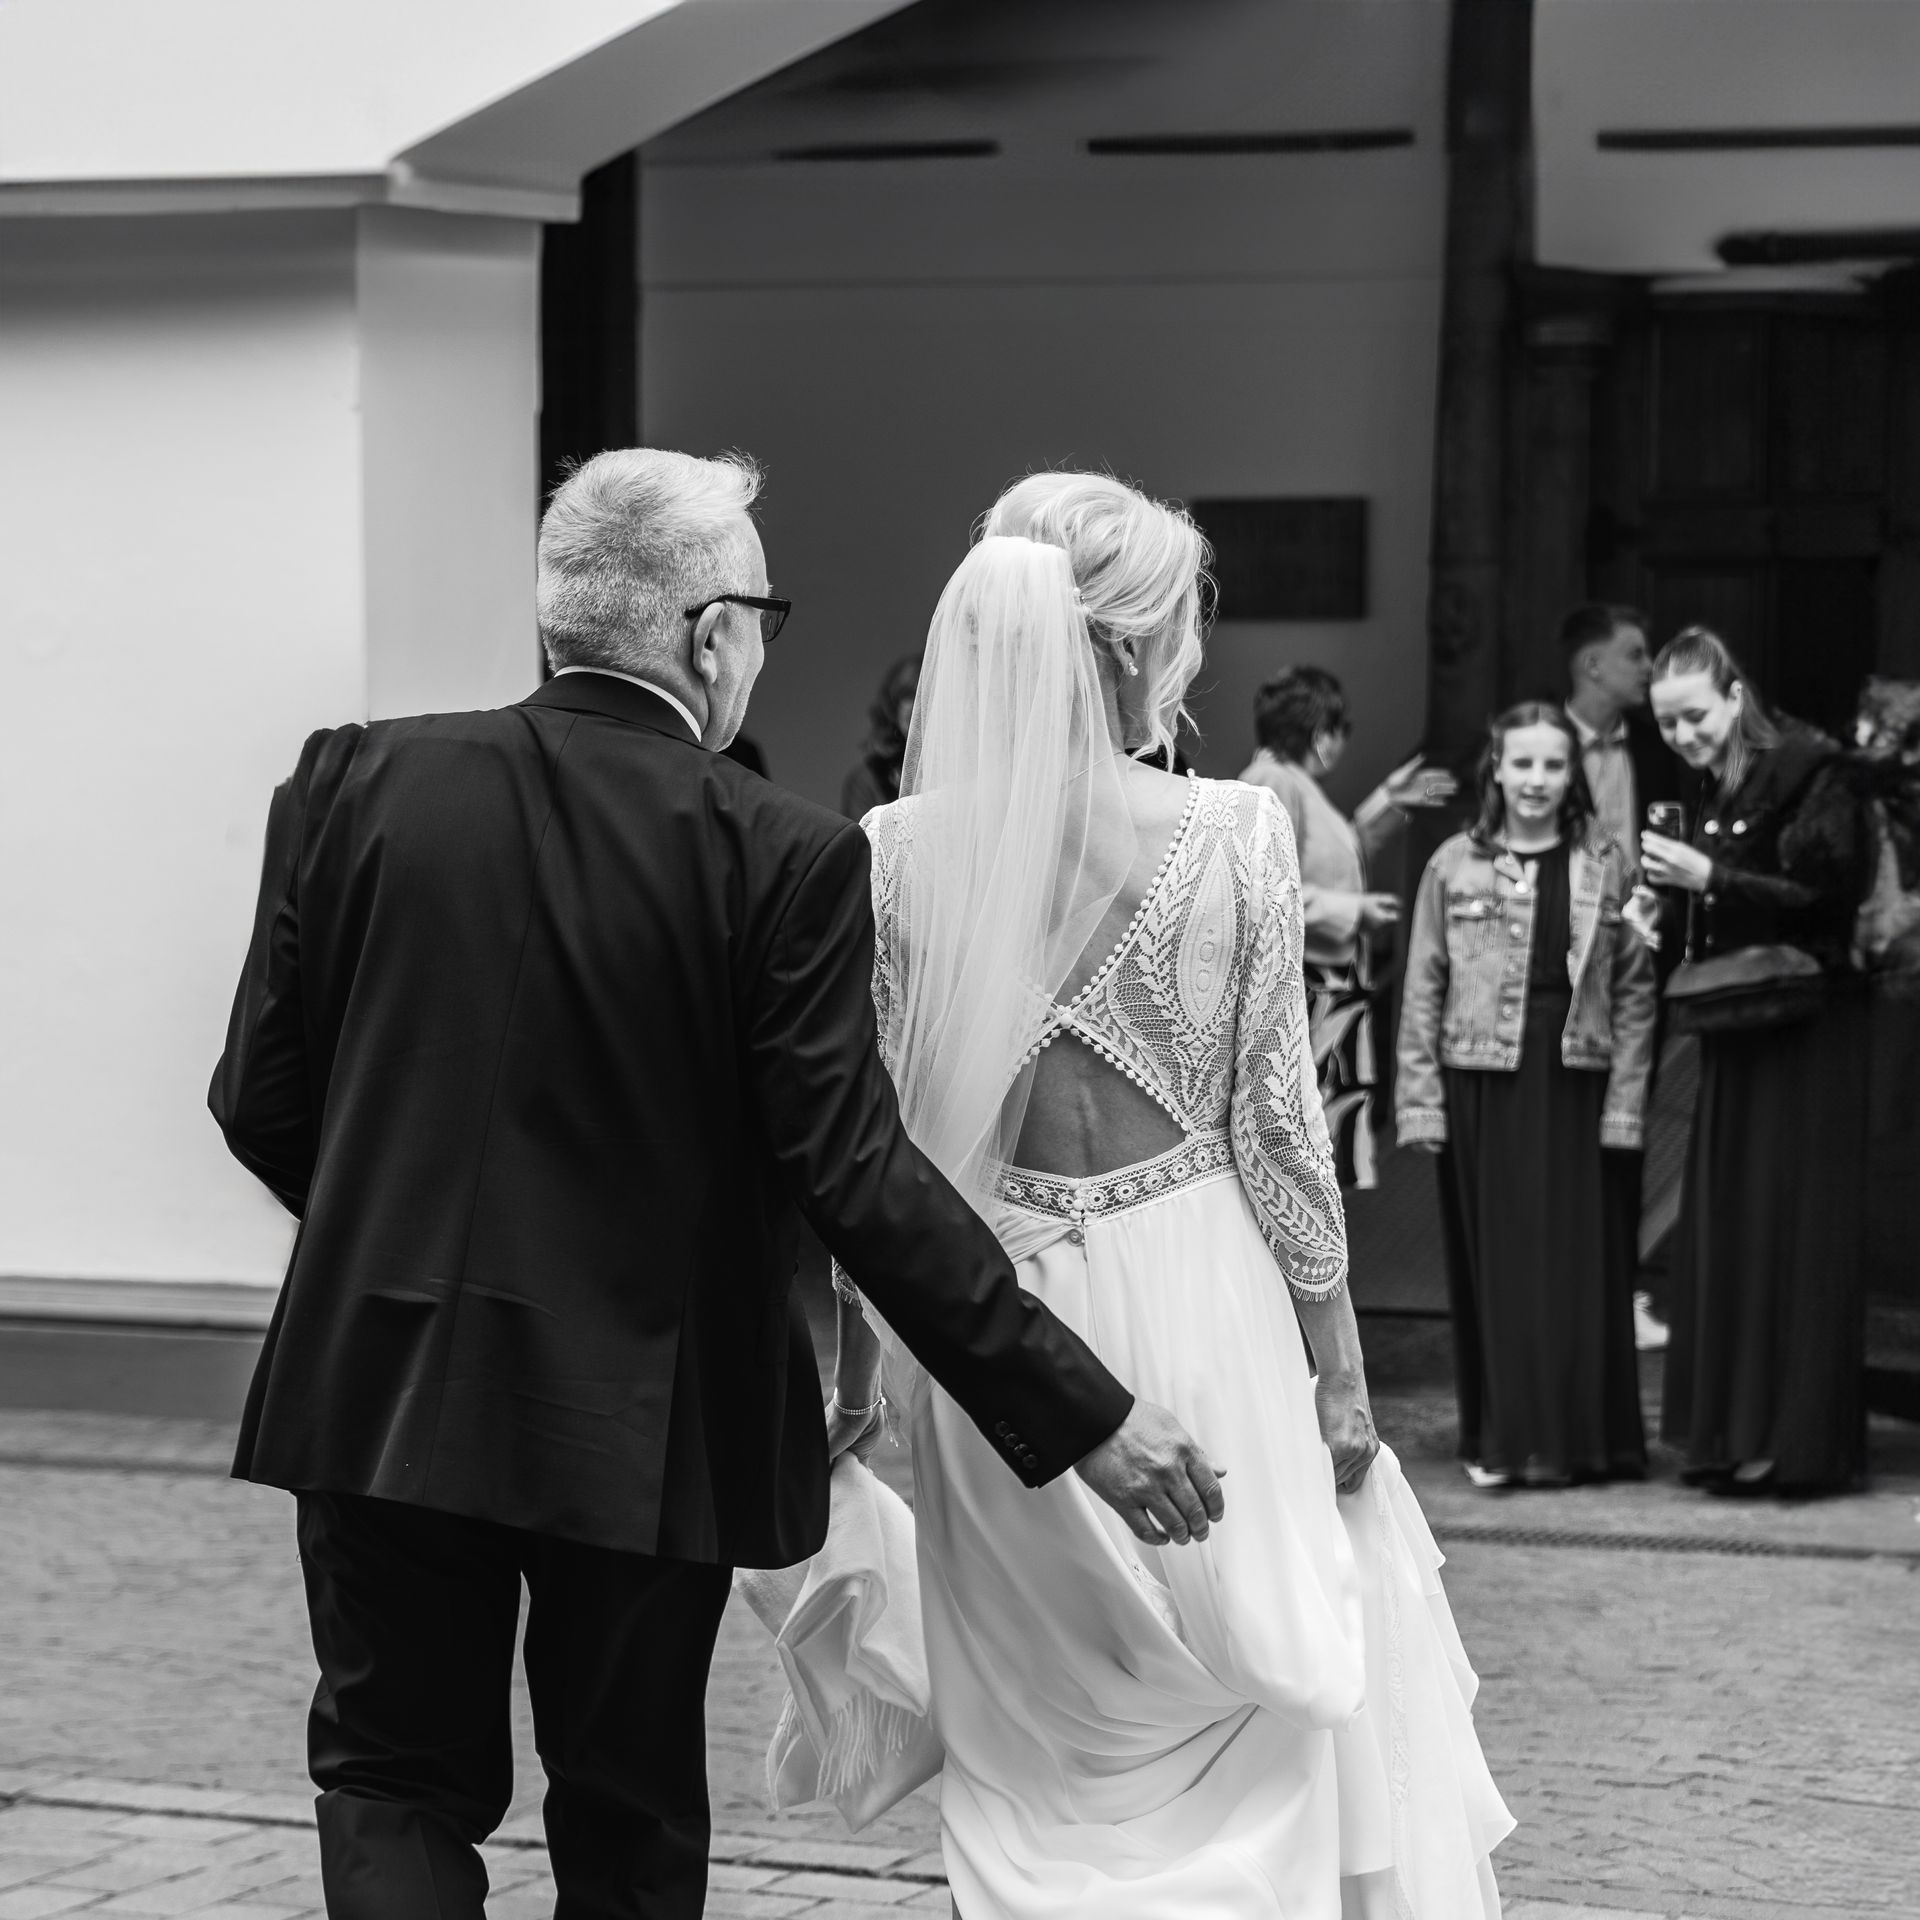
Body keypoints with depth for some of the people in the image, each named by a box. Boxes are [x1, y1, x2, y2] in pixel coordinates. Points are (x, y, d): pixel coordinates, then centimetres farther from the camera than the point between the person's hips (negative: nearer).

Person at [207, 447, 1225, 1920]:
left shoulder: (360, 781, -5)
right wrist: (1084, 1415, -11)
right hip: (644, 1429, -1)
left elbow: (260, 1100, -1)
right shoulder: (780, 858, -13)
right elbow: (858, 1176, -16)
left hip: (383, 1393, 2)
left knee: (398, 1786, 14)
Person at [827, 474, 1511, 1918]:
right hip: (1192, 1306, -2)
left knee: (1034, 1745, 14)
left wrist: (854, 1367, 11)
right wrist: (1339, 1366, 5)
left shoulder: (901, 853, -6)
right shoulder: (1233, 835, -11)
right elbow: (1277, 1123, -6)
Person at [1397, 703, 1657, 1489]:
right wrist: (1419, 1096, -2)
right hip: (1481, 1083, 0)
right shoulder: (1454, 866, 4)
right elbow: (1422, 989, 5)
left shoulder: (1605, 865, 4)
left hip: (1574, 1082, 0)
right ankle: (1502, 1438, 10)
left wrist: (1626, 1098, -3)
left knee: (1577, 1262, 1)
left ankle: (1581, 1437, 10)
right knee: (1493, 1262, 2)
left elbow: (1634, 989, 4)